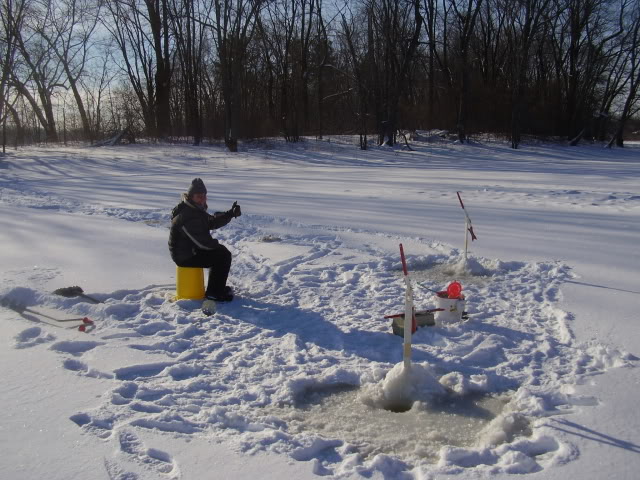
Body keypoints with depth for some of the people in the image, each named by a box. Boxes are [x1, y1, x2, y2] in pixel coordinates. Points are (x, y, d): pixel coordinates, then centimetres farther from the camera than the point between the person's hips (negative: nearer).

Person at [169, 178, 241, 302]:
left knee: (221, 251, 19)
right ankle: (214, 293, -2)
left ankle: (218, 286, 27)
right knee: (223, 256, -12)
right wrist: (218, 245, -8)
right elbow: (202, 242, -26)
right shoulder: (186, 217, -26)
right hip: (185, 257, -11)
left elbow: (212, 222, 12)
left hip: (190, 250, 11)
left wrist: (230, 214, -2)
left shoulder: (196, 209, 8)